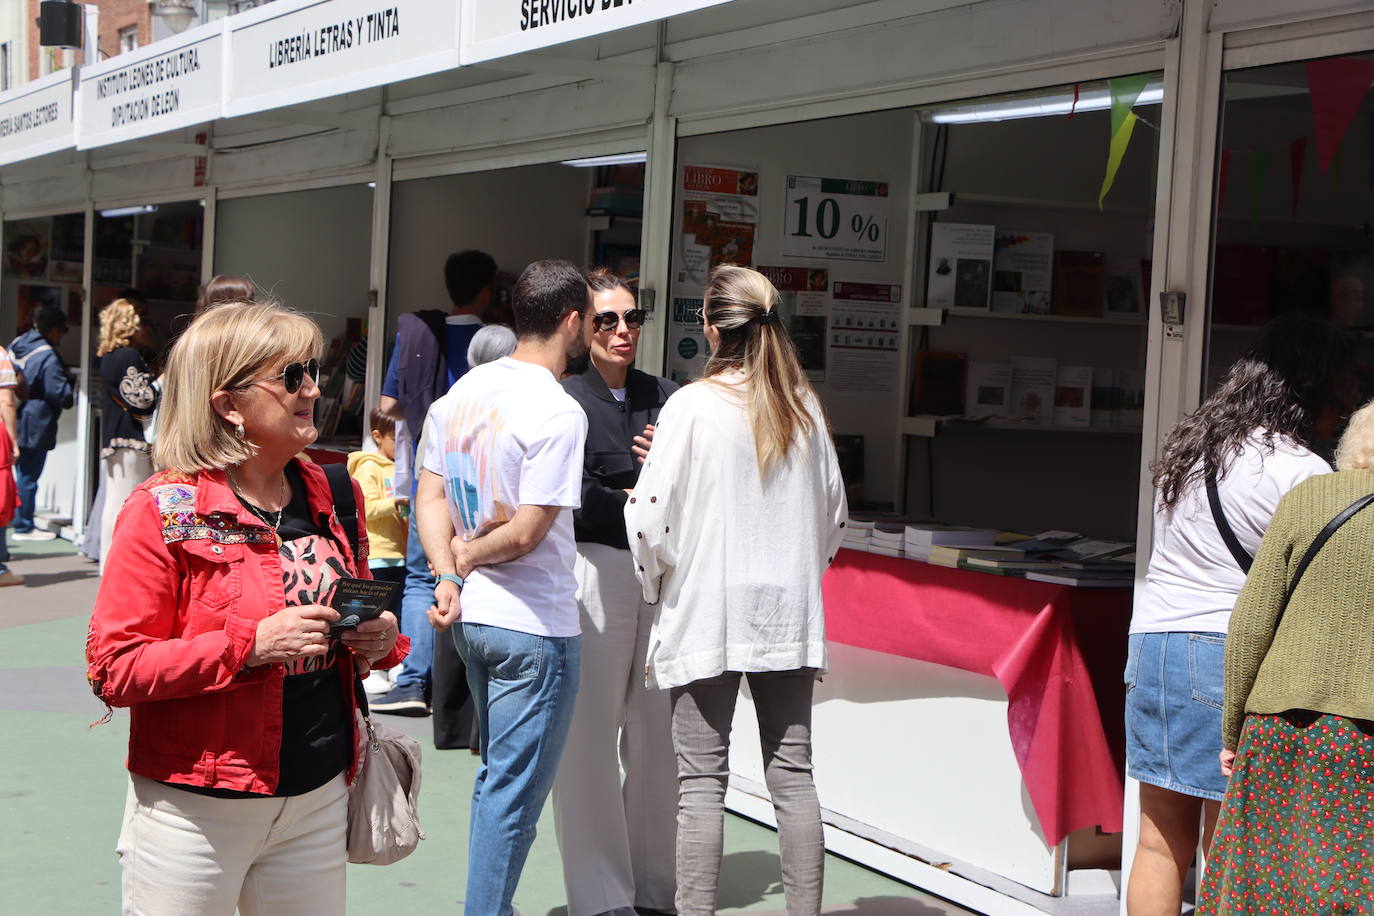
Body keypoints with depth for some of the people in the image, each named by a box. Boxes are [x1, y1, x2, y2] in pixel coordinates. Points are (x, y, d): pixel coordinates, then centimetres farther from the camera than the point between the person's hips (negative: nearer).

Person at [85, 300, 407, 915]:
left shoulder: (330, 498, 7)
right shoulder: (164, 511, -11)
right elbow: (112, 669, -15)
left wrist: (379, 638, -2)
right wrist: (250, 644, -23)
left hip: (319, 802, 5)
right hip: (197, 812, -5)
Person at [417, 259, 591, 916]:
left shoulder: (462, 391, 6)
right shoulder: (558, 412, -19)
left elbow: (430, 495, 4)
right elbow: (525, 533, -21)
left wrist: (447, 574, -7)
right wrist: (465, 558, -4)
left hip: (471, 616, 8)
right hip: (534, 625, -8)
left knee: (496, 777, 21)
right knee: (514, 792, 3)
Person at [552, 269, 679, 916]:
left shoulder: (666, 398, 12)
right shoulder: (566, 401, -2)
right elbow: (572, 498, -11)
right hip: (593, 568, -4)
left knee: (657, 730, 7)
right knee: (591, 734, -1)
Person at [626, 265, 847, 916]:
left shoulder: (691, 406, -10)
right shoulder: (804, 405, 5)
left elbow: (651, 517, -11)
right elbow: (833, 513, 13)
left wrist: (656, 582, 8)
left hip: (707, 613, -4)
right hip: (788, 615, 4)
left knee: (702, 780, 0)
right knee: (792, 773, 9)